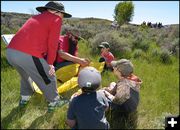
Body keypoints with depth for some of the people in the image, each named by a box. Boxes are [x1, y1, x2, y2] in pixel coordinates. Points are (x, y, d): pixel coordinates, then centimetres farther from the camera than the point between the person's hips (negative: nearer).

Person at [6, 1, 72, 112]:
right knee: (49, 77, 12)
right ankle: (54, 102, 30)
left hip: (10, 52, 9)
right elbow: (52, 44, -3)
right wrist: (50, 63, 6)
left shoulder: (36, 17, 27)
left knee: (25, 74, 34)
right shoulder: (56, 19, 4)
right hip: (28, 55, -8)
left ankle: (24, 97, 50)